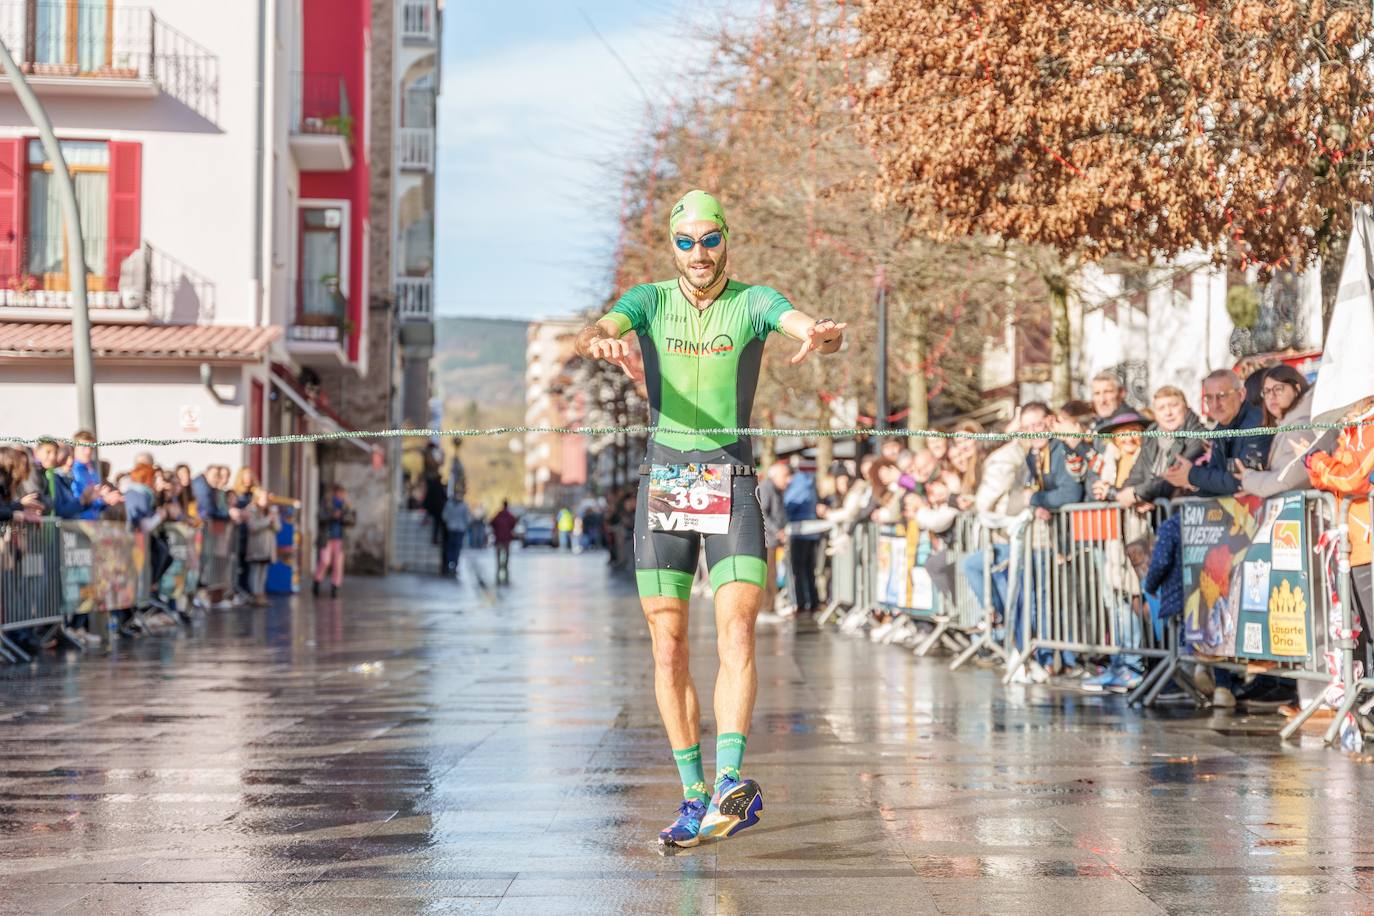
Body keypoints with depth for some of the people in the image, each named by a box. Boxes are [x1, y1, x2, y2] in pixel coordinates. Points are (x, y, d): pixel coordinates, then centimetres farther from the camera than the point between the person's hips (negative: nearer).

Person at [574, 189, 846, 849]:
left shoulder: (754, 302, 0)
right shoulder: (649, 301, 4)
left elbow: (805, 325, -21)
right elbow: (591, 334, -16)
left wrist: (822, 335, -47)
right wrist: (601, 344, -42)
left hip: (733, 479, -2)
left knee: (736, 634, -18)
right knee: (668, 649, 1)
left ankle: (730, 782, -28)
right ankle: (694, 799, 9)